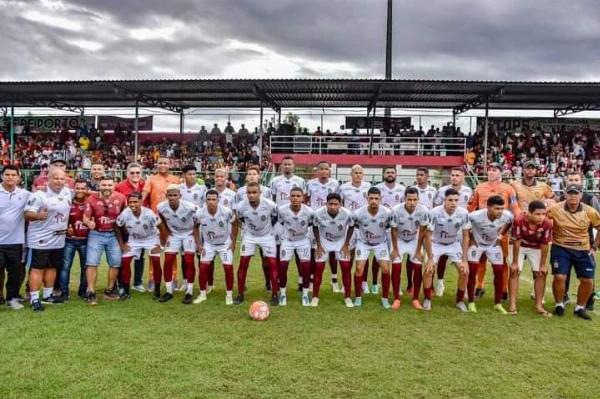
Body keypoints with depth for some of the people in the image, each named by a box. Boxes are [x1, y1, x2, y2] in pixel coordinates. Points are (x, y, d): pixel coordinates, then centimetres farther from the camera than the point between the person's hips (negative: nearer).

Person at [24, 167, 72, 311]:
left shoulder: (67, 192, 5)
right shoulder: (39, 195, -17)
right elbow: (27, 214, -21)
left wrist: (66, 227, 20)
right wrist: (38, 215, -42)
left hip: (58, 239, 7)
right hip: (40, 239, -7)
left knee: (52, 267, 14)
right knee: (37, 268, -2)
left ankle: (48, 295, 25)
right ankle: (34, 299, 2)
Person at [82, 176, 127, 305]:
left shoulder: (121, 198, -7)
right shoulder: (92, 199, -13)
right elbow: (85, 217, -13)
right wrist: (89, 223, -35)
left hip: (114, 235, 3)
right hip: (96, 234, -2)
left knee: (116, 263, 9)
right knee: (92, 263, -5)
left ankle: (109, 290, 27)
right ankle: (91, 293, 3)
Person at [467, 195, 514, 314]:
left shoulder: (507, 215, -26)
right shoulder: (476, 216, -37)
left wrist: (501, 235, -3)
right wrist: (470, 239, -12)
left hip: (494, 244, 3)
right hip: (476, 243, -3)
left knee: (499, 272, 0)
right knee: (472, 271, -9)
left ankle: (498, 303, 14)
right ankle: (471, 302, 4)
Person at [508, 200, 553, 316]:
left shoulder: (547, 224, -30)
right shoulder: (519, 220, -36)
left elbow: (544, 245, -17)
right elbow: (516, 242, -24)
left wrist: (543, 265, -9)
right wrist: (515, 262, -16)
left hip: (536, 248, 2)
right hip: (520, 245, -2)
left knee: (541, 274, -2)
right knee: (514, 272, -6)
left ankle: (539, 306, 8)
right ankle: (512, 305, -1)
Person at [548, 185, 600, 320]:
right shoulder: (555, 209, -13)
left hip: (583, 250, 2)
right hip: (560, 249, -2)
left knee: (588, 280, 1)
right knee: (559, 277, -12)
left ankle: (580, 307, 24)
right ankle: (559, 304, 13)